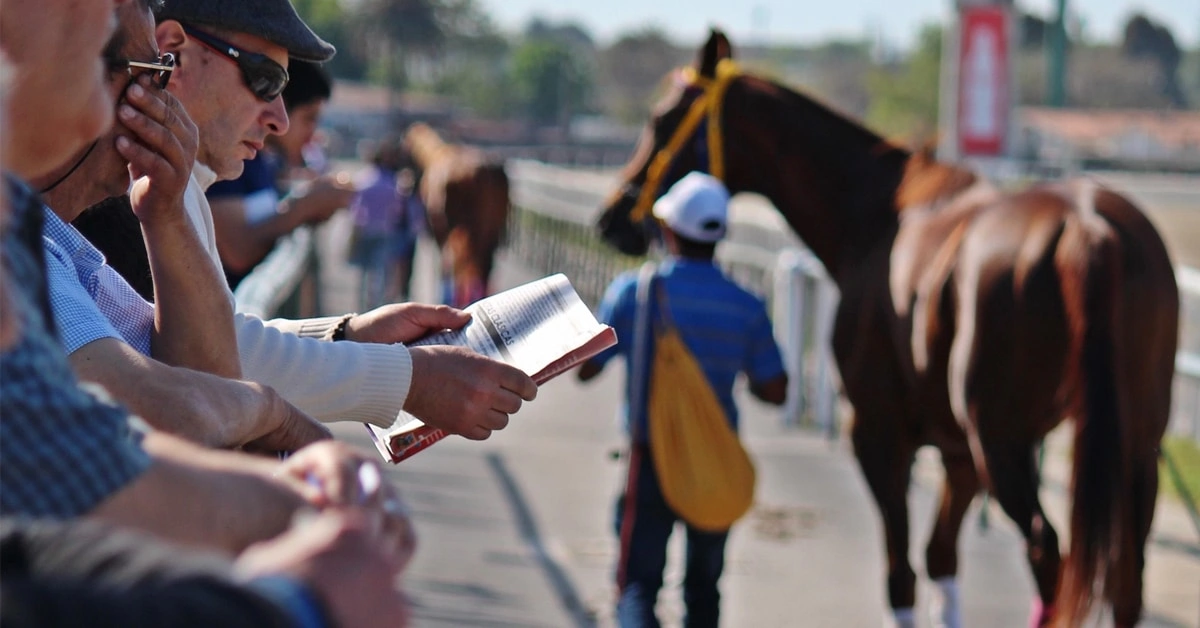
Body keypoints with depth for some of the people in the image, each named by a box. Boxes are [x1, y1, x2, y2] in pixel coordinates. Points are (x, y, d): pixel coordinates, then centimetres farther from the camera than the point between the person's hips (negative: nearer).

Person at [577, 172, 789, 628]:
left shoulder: (631, 291, -9)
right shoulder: (747, 307, -5)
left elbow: (584, 369, -2)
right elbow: (775, 391, -3)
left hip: (650, 458, -2)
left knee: (637, 582, -1)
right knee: (704, 585, 17)